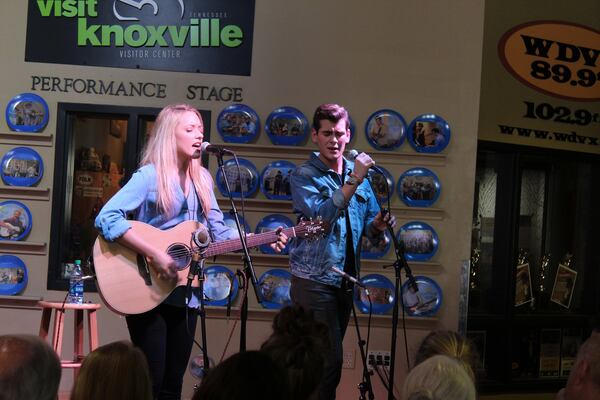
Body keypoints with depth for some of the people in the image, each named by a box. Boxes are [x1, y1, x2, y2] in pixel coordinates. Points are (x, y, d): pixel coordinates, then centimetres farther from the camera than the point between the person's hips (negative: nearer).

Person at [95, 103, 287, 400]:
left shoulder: (202, 178, 10)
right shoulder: (150, 176, -12)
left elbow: (218, 231, 11)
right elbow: (106, 219, -22)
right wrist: (155, 254, -26)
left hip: (185, 292, 6)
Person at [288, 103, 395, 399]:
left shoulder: (358, 174, 10)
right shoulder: (304, 175, -6)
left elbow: (369, 228, 14)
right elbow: (320, 216, -23)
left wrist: (377, 226, -8)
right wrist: (354, 181, -24)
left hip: (345, 281, 6)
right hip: (314, 281, -6)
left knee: (328, 360, 14)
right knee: (330, 360, -11)